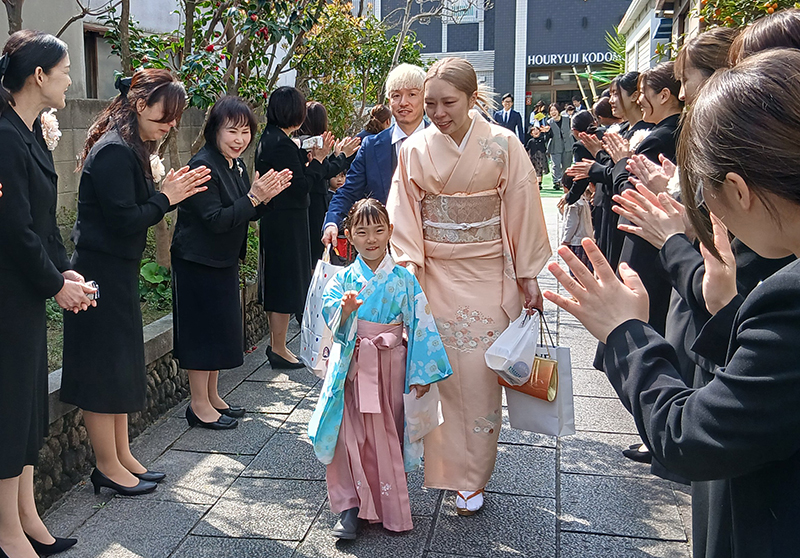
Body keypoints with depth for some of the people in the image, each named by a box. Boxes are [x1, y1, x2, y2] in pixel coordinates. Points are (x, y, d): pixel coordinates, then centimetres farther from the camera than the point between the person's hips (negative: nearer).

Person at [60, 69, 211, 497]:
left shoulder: (132, 148, 13)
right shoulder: (114, 151, -18)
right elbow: (124, 221, -22)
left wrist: (166, 190, 0)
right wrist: (166, 198, -11)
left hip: (117, 272, 10)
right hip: (101, 273, -10)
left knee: (120, 366, 15)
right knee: (104, 367, 0)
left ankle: (122, 457, 26)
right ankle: (108, 466, 13)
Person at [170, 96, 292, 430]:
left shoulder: (236, 165, 7)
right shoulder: (203, 166, -20)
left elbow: (248, 215, 10)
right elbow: (215, 220, -25)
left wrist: (267, 194, -7)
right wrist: (253, 197, -26)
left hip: (224, 261, 9)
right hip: (198, 262, -9)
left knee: (219, 328, 15)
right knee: (202, 330, -1)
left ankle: (212, 397, 28)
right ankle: (199, 405, 11)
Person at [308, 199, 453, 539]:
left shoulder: (403, 280, -3)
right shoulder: (343, 279, 1)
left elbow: (421, 325, -3)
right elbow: (330, 315, -7)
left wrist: (423, 373, -7)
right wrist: (345, 311, -30)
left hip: (390, 367, -1)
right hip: (352, 367, 1)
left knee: (387, 434, 5)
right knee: (351, 434, -5)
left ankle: (391, 508, 22)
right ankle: (351, 506, 8)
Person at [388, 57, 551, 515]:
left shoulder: (503, 145, -4)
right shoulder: (415, 150, 1)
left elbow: (522, 210, -1)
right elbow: (404, 216, 2)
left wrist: (528, 276, 0)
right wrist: (407, 268, -10)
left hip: (488, 276, -1)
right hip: (434, 276, 2)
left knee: (479, 374, 1)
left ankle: (472, 477, 17)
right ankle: (446, 466, 24)